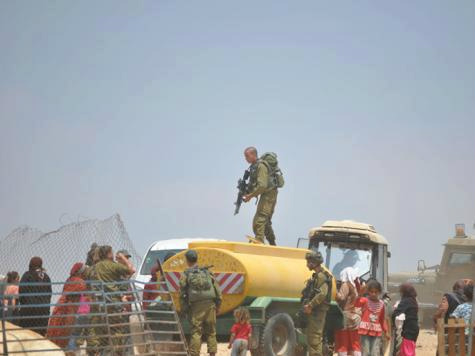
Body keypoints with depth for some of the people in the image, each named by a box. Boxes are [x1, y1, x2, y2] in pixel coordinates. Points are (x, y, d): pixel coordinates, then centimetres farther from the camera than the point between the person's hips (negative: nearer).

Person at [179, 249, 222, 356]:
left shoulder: (185, 275, 1)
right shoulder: (207, 272, 9)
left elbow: (183, 294, -1)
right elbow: (217, 290, 9)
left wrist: (184, 309, 6)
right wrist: (217, 305, 15)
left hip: (196, 307, -2)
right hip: (210, 305, 2)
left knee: (196, 332, 0)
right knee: (211, 331, 10)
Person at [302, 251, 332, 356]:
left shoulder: (321, 276, -14)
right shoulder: (316, 276, 17)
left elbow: (322, 294, -27)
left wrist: (310, 305, -23)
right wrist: (307, 305, 9)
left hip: (317, 311, -10)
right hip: (314, 311, 10)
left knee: (315, 338, -11)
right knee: (311, 339, 16)